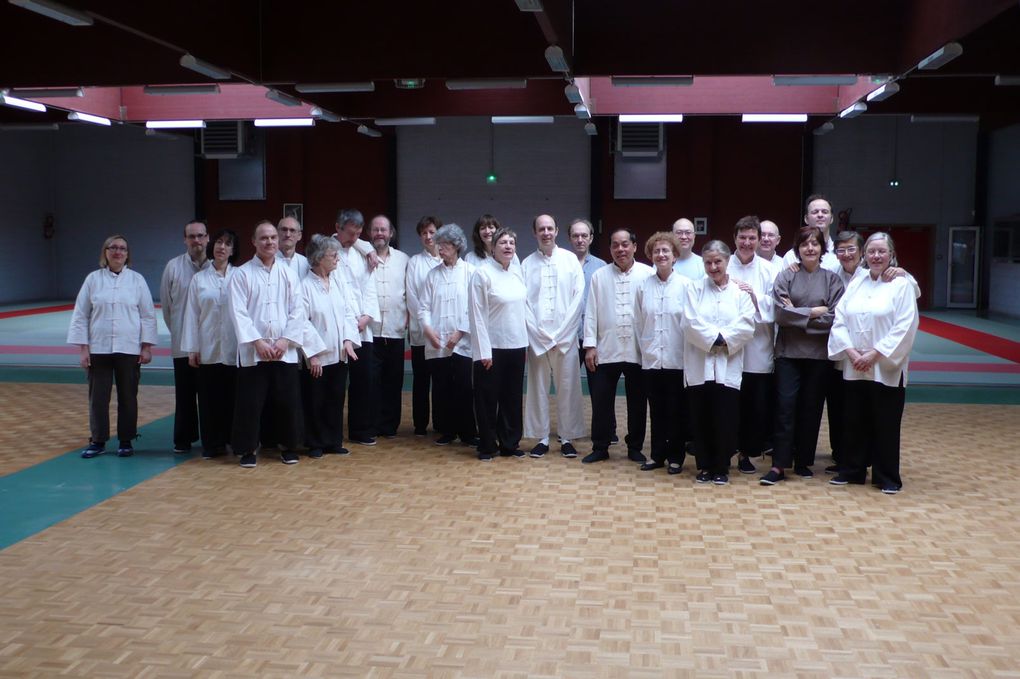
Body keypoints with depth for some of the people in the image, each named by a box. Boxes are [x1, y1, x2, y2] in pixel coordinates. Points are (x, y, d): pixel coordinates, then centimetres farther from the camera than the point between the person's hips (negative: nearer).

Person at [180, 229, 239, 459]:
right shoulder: (199, 279, 8)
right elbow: (192, 315, 6)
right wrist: (191, 349, 2)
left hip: (234, 348, -2)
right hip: (208, 348, 2)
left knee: (232, 395, 2)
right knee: (209, 396, 4)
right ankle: (212, 443, 14)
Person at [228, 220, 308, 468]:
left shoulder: (288, 274, 8)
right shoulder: (242, 274, 0)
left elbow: (297, 311, 3)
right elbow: (238, 312, -7)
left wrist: (285, 340, -8)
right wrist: (258, 342, -14)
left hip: (285, 351, 2)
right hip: (252, 351, -2)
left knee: (288, 401, 6)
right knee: (250, 402, 1)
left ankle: (288, 446, 21)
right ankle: (247, 449, 15)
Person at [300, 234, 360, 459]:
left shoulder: (337, 282, 7)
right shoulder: (305, 285, -12)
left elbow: (347, 312, 10)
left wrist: (348, 339, -4)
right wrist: (311, 354, -16)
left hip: (339, 354, 6)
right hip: (316, 357, -5)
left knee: (336, 400, 12)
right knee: (315, 402, 6)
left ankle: (334, 441, 24)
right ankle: (316, 444, 19)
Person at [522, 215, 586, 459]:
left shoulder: (570, 260, 3)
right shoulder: (527, 263, 5)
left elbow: (578, 298, -1)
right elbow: (523, 302, 2)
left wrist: (560, 335, -7)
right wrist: (539, 334, -7)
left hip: (565, 337, -1)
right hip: (536, 338, 1)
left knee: (567, 388, 2)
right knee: (538, 388, 4)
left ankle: (567, 438, 11)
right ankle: (541, 438, 13)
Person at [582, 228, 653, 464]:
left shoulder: (648, 274, -3)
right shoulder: (599, 276, 5)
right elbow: (591, 312, 4)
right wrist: (590, 345, -1)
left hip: (638, 351, -1)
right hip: (606, 351, 1)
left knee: (637, 403, 10)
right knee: (601, 402, 6)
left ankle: (635, 448, 24)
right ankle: (600, 447, 18)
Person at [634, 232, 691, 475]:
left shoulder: (685, 285, -6)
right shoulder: (643, 286, 4)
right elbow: (638, 322, 8)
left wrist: (686, 352, -6)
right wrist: (645, 348, 5)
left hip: (677, 360, -3)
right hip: (651, 359, 3)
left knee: (677, 411, 5)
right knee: (656, 410, 10)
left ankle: (676, 457, 16)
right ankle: (657, 455, 20)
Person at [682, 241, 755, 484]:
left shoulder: (740, 291, 7)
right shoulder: (694, 289, 8)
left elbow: (747, 325, -4)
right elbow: (691, 323, -5)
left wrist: (724, 339, -13)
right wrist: (715, 338, -12)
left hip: (728, 366, 0)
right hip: (700, 366, 1)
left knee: (725, 420, 0)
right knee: (701, 419, 3)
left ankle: (722, 467, 13)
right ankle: (705, 466, 16)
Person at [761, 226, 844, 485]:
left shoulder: (832, 280, 6)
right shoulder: (786, 276, 4)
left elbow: (834, 317, -5)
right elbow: (780, 313, -8)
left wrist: (798, 314, -8)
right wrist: (814, 312, -10)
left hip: (819, 354, 1)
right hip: (788, 351, -1)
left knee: (811, 408, 7)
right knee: (785, 407, -5)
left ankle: (803, 461, 18)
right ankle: (779, 465, -3)